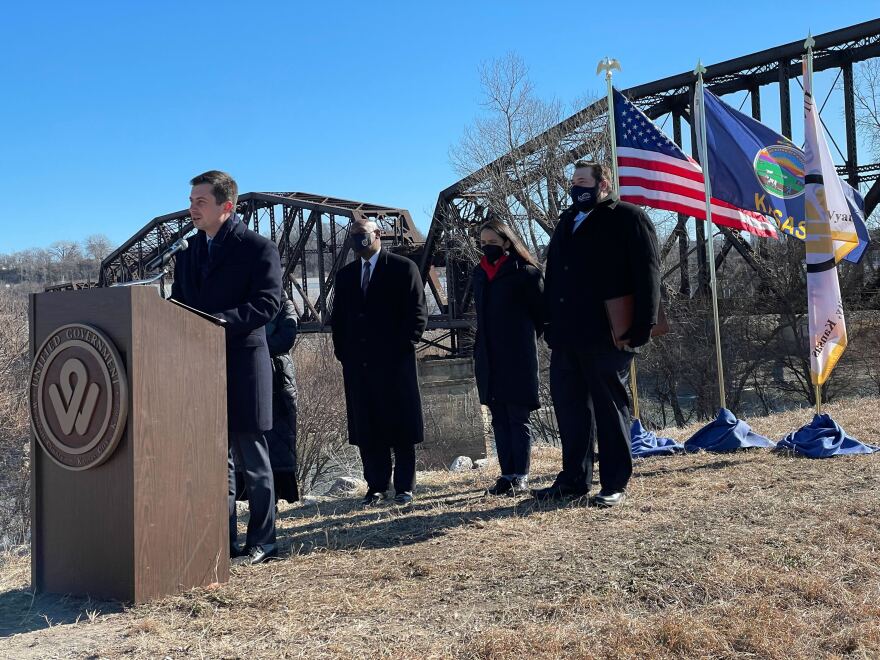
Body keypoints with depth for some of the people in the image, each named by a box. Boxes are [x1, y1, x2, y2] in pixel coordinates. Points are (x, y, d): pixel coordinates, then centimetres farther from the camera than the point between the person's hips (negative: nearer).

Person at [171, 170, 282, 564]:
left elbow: (267, 302, -14)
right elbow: (177, 301, 18)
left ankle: (262, 542, 11)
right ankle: (223, 541, 20)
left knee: (251, 456, 1)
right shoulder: (188, 252, 16)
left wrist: (219, 321, -24)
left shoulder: (258, 248, -4)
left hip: (242, 364, -6)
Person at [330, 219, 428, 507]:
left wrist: (404, 348, -9)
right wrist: (342, 352, 6)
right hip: (358, 364, 4)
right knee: (366, 429, 5)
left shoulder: (403, 268, 2)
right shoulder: (345, 276, 16)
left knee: (401, 426, 3)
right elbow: (338, 318, 17)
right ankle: (376, 486, 15)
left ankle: (404, 486, 12)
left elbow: (417, 313, -3)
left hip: (395, 361, -4)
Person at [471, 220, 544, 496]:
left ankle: (520, 477, 3)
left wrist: (524, 337, 5)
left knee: (517, 418, -3)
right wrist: (478, 353, 16)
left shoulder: (525, 272, -5)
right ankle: (507, 475, 14)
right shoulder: (479, 274, 13)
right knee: (499, 419, 8)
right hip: (488, 360, 6)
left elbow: (541, 312, -1)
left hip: (518, 358, -6)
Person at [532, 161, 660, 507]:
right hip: (566, 336, 7)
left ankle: (615, 484, 11)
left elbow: (647, 273, -10)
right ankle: (574, 479, 21)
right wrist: (550, 321, 15)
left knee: (610, 407, 2)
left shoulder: (629, 218, -3)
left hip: (606, 336, -7)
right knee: (569, 405, 10)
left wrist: (643, 325, -17)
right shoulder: (567, 221, 20)